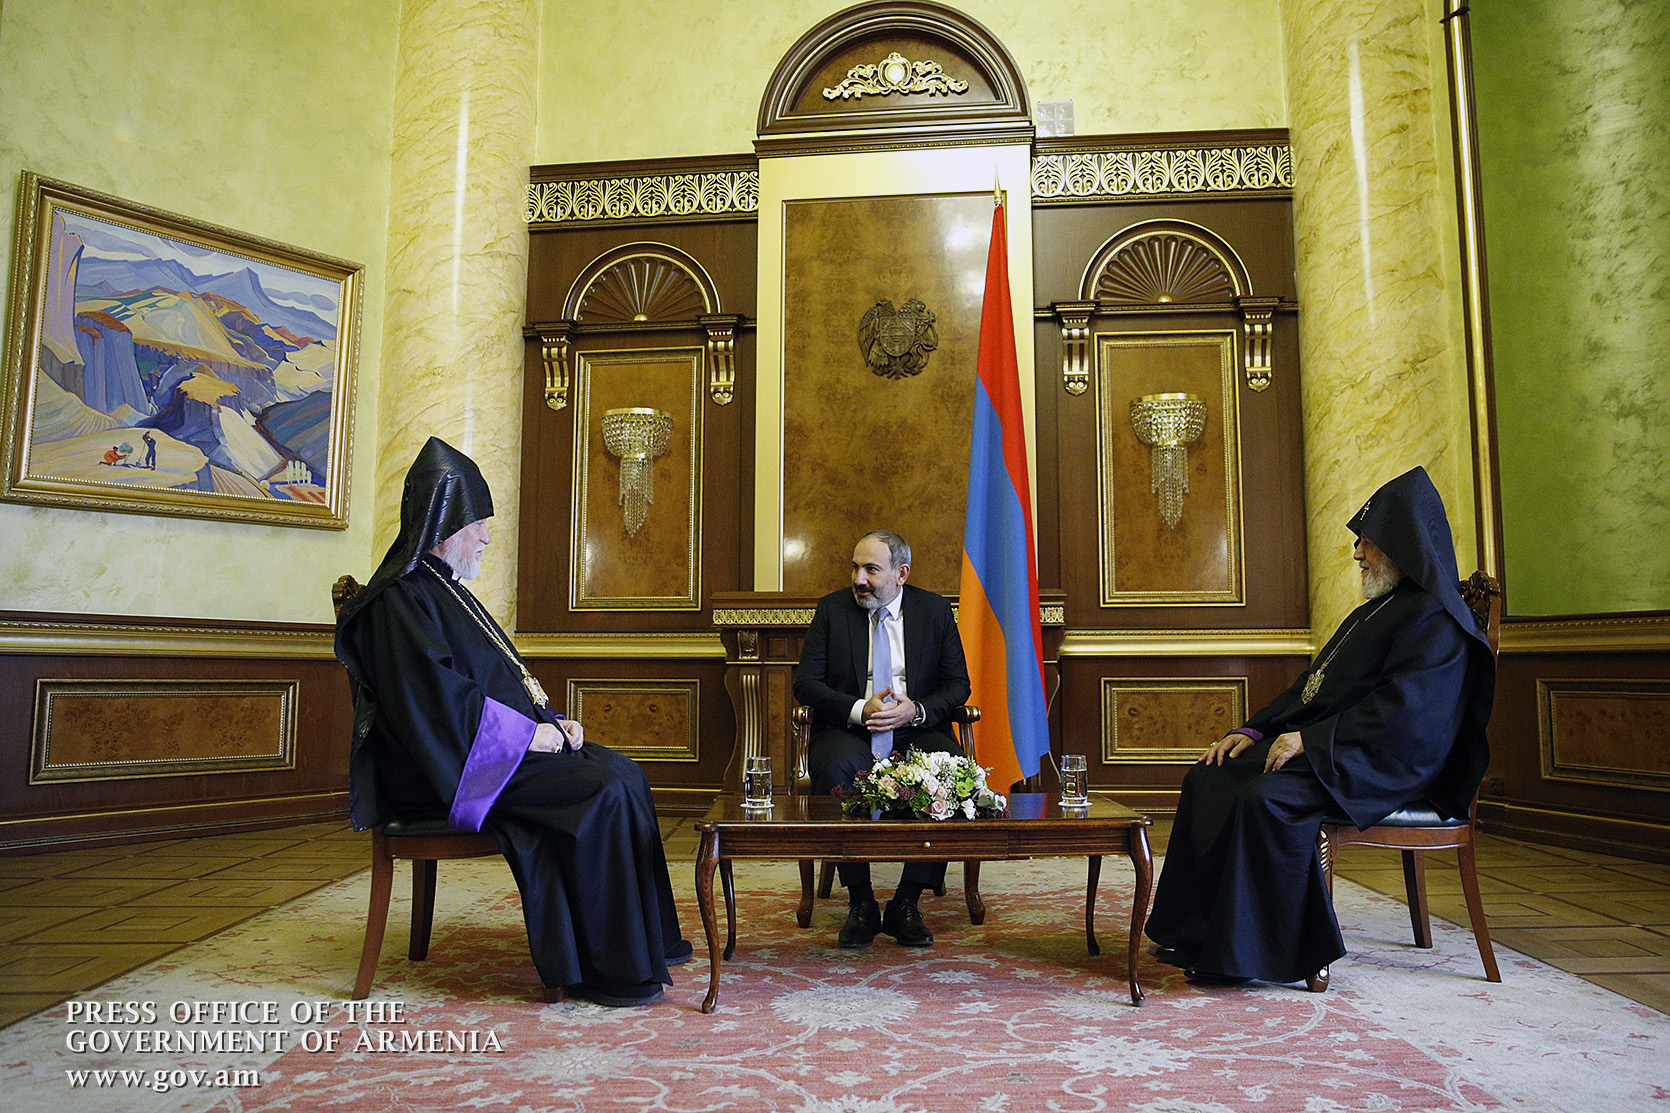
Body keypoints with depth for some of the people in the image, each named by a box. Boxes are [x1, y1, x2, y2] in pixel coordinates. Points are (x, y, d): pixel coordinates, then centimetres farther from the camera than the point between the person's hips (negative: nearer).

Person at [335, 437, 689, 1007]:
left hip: (501, 746, 10)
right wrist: (529, 733, -18)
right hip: (447, 767, -10)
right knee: (603, 791, -23)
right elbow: (439, 697, -21)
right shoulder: (402, 599, -11)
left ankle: (647, 938, 6)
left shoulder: (442, 589, 21)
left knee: (622, 771, 1)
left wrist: (553, 722, 8)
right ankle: (608, 969, -14)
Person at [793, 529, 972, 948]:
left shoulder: (935, 610, 7)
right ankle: (861, 903, -18)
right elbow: (806, 682, 0)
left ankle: (906, 903, -17)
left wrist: (916, 711, -14)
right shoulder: (832, 608, 5)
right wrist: (859, 709, -16)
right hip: (848, 730, 0)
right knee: (833, 768, -35)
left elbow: (957, 684, 7)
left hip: (916, 730, 1)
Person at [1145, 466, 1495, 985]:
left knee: (1266, 797, -34)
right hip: (1316, 746, 10)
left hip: (1379, 765, -10)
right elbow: (1313, 686, 22)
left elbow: (1405, 709, -22)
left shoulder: (1436, 619, -9)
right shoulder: (1373, 611, 22)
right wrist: (1254, 730, 8)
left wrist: (1310, 740, -24)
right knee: (1207, 779, -4)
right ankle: (1197, 934, -3)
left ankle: (1262, 950, -21)